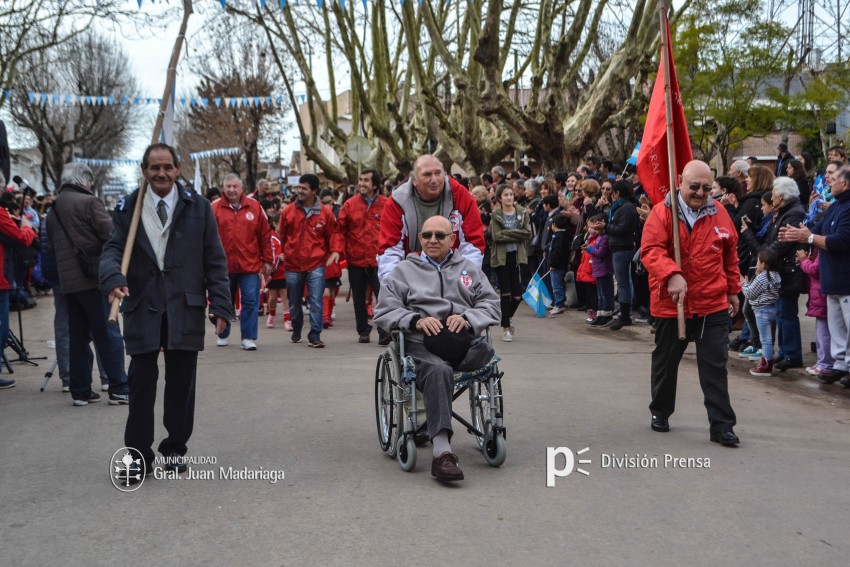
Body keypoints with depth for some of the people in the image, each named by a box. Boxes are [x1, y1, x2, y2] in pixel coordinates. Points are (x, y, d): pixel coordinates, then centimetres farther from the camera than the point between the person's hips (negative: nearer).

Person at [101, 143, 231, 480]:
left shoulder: (198, 207, 3)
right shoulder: (127, 209, 4)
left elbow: (215, 259, 3)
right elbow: (113, 250, -2)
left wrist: (220, 303, -4)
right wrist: (114, 278, -24)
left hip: (185, 308, 0)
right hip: (142, 307, 0)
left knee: (181, 384, 8)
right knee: (141, 383, 2)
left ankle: (175, 451, 22)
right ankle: (139, 457, 11)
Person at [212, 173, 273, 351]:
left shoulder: (254, 207, 3)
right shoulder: (215, 208, 1)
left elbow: (265, 235, 5)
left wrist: (267, 261, 5)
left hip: (250, 265, 0)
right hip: (223, 265, 1)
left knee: (250, 301, -3)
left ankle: (248, 337, 4)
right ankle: (223, 335, 28)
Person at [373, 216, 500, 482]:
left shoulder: (469, 268, 27)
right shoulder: (405, 270, 22)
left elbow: (491, 304, 16)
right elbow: (383, 311, 12)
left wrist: (467, 318, -6)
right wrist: (416, 320, -7)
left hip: (463, 340, 3)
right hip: (421, 341, -2)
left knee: (489, 353, -38)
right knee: (438, 370, -40)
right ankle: (442, 452, -47)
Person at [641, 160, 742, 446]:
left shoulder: (719, 214, 4)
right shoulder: (661, 213, -7)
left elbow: (730, 255, 15)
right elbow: (650, 250, -18)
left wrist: (733, 291, 17)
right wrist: (672, 275, -33)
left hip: (713, 305, 2)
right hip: (670, 304, -2)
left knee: (715, 366, 1)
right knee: (666, 361, 14)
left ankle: (721, 425, 6)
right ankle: (660, 412, 34)